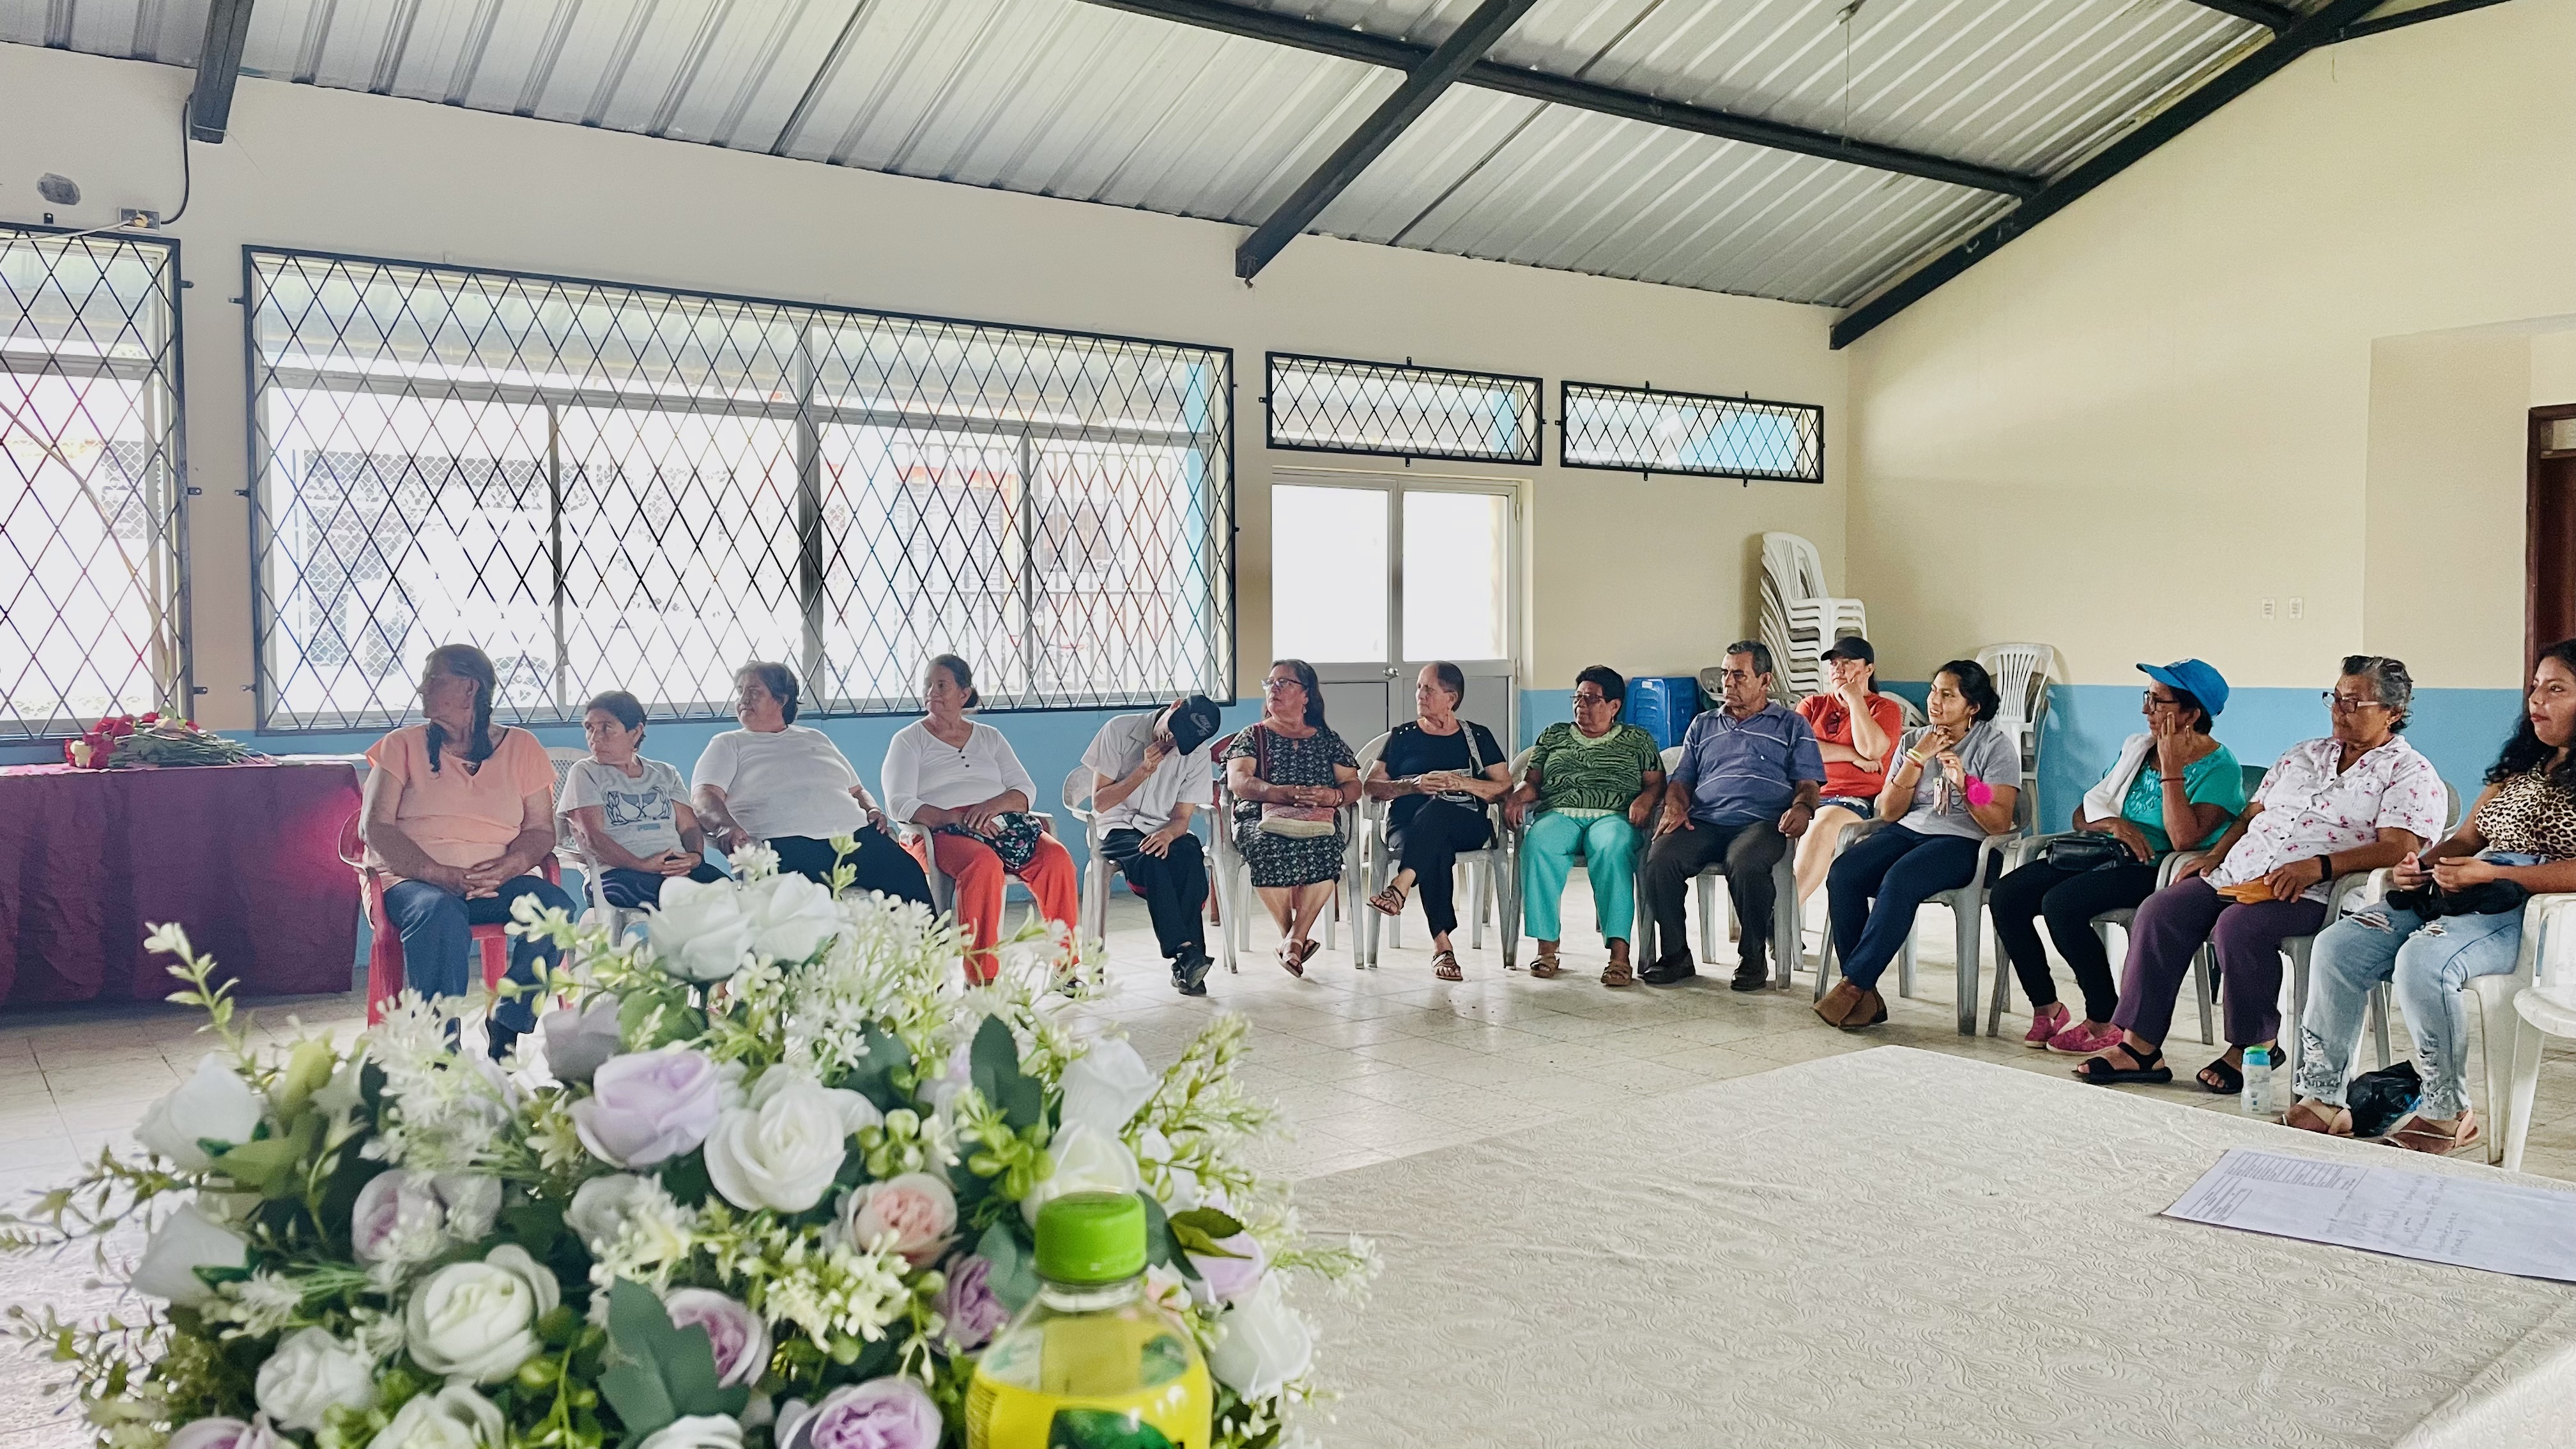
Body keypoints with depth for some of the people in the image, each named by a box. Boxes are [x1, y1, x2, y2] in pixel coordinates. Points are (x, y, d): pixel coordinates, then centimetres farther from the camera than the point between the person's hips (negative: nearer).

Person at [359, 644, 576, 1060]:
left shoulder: (520, 746, 12)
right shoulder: (403, 745, 10)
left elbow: (542, 831, 7)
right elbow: (375, 827, -1)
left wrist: (507, 867, -16)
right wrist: (442, 875, -16)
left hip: (498, 883, 2)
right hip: (414, 880, -1)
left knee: (555, 906, -29)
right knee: (442, 915, -37)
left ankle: (505, 1030, -17)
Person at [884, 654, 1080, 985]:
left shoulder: (989, 737, 21)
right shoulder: (909, 740, 10)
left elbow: (1026, 790, 12)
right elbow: (899, 804, -3)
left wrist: (992, 805, -11)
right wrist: (956, 818, -17)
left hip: (1001, 822, 4)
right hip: (943, 832, -4)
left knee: (1056, 857, -25)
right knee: (984, 864, -37)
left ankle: (1066, 966, -17)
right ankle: (981, 979, -36)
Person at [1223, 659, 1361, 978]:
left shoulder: (1327, 740, 22)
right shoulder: (1252, 736, 17)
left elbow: (1354, 785, 14)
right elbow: (1237, 780, -1)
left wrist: (1334, 796, -11)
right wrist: (1283, 793, -18)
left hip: (1318, 823, 1)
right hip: (1261, 820, -1)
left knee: (1325, 845, -36)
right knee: (1270, 845, -37)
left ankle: (1294, 939, -34)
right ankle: (1293, 937, -26)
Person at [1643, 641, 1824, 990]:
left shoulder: (1792, 725, 21)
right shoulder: (1703, 726, 30)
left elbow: (1808, 782, 11)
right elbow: (1681, 779, 25)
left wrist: (1802, 807, -14)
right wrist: (1674, 807, 1)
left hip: (1761, 821, -3)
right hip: (1703, 821, 3)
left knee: (1745, 864, -39)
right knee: (1660, 860, -30)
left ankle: (1754, 958, -18)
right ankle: (1676, 955, -13)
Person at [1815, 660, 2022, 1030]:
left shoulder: (1996, 745, 1)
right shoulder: (1913, 740, 15)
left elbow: (1999, 824, -8)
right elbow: (1889, 811, 8)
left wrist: (1964, 785, -23)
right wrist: (1916, 760, -3)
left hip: (1962, 841, -5)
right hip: (1907, 832, 5)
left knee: (1899, 881, -37)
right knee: (1841, 875, -25)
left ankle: (1854, 984, -28)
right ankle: (1865, 998, -24)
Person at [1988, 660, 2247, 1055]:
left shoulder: (2219, 768, -6)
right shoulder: (2136, 747, 15)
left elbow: (2186, 838, -22)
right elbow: (2083, 812, 14)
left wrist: (2170, 766, -19)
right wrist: (2112, 823, -8)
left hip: (2158, 871, -7)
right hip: (2108, 858, 8)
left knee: (2061, 903, -31)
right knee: (2005, 896, -13)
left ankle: (2105, 1023, -14)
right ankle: (2046, 1007, 0)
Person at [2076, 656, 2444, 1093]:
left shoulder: (2410, 773, 4)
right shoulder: (2303, 754, 25)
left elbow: (2399, 848, -11)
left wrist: (2319, 866, -24)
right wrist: (2215, 855, 7)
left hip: (2311, 893, -6)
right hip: (2237, 876, 7)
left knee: (2239, 925, -35)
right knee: (2160, 911, -18)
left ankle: (2251, 1050, -16)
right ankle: (2139, 1046, -20)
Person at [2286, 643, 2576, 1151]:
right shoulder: (2521, 765, 23)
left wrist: (2489, 874, -19)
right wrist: (2422, 866, 1)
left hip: (2528, 908, -8)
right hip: (2459, 895, 8)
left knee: (2422, 961, -36)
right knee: (2337, 946, -15)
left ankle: (2448, 1113, -17)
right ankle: (2322, 1100, -14)